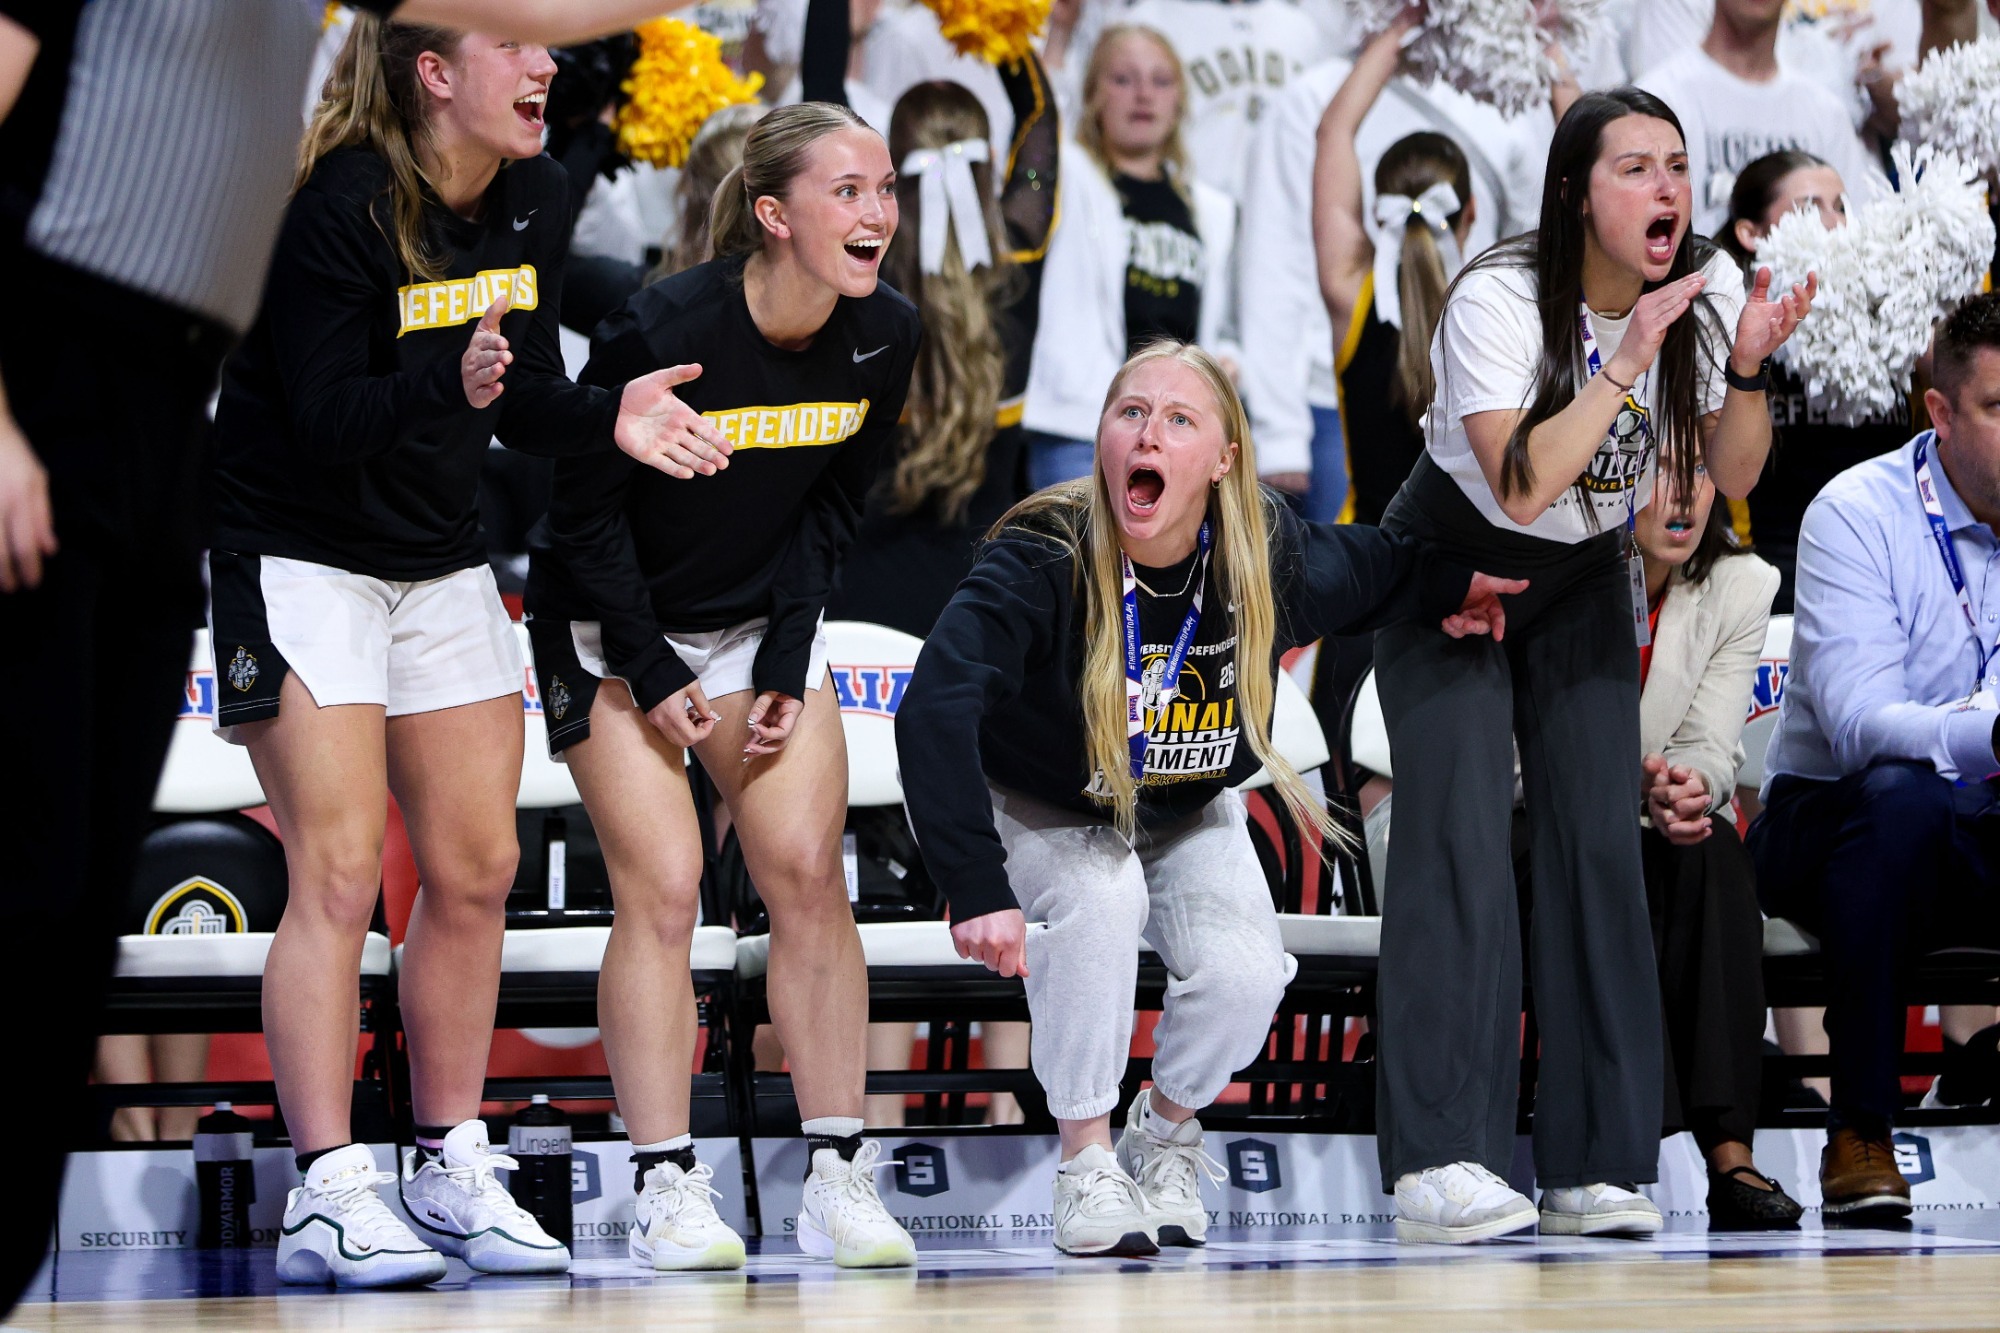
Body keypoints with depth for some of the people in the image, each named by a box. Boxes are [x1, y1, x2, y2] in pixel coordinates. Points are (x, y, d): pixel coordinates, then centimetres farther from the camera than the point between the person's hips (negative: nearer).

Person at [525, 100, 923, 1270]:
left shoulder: (886, 336, -12)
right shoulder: (661, 330, -27)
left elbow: (832, 509, 1)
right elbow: (585, 510, -16)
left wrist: (786, 668, -5)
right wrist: (653, 680, -14)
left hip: (765, 622, 4)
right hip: (616, 634, -4)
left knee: (808, 874, -6)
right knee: (662, 889, -12)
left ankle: (840, 1178, -2)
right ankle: (667, 1188, -6)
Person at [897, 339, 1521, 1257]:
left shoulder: (1269, 559, -22)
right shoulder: (1041, 560, -34)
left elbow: (1377, 566, 5)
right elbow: (934, 713, -46)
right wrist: (979, 890, -55)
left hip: (1190, 815, 3)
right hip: (1037, 811, -3)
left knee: (1244, 975, -22)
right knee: (1102, 894, -34)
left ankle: (1165, 1132, 12)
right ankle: (1086, 1163, -14)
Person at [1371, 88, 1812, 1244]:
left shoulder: (1708, 288, -11)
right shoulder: (1499, 299, -26)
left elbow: (1735, 477, -9)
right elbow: (1523, 486, -35)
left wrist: (1747, 366, -26)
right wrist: (1630, 358, -37)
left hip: (1585, 583, 5)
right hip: (1449, 567, -5)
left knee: (1603, 846, -5)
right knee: (1460, 842, -16)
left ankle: (1597, 1169, -3)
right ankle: (1438, 1163, -19)